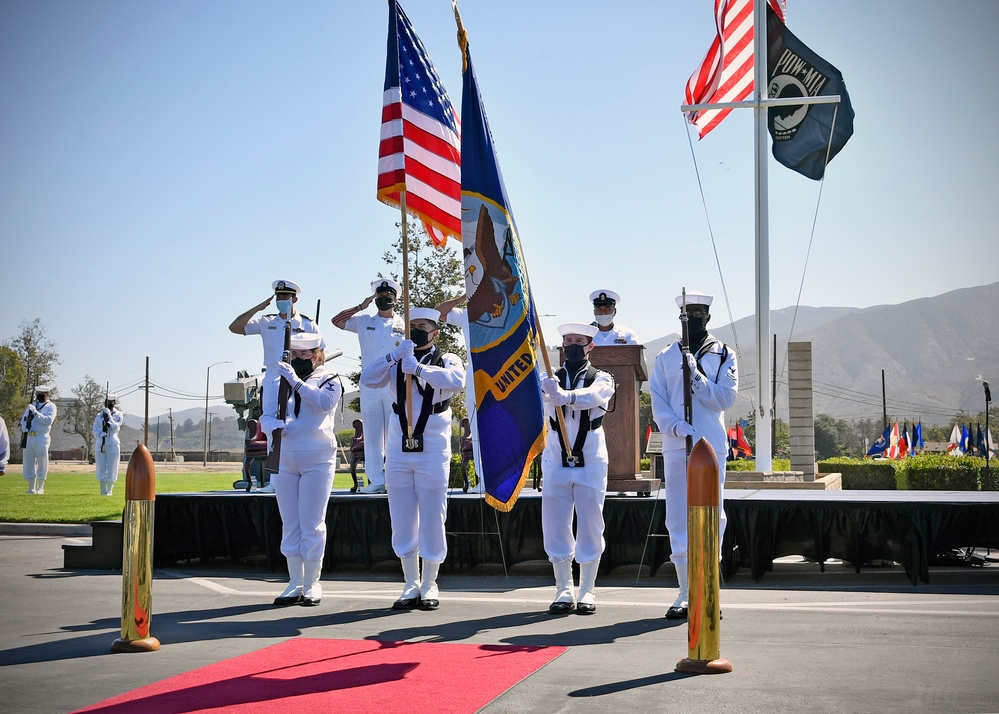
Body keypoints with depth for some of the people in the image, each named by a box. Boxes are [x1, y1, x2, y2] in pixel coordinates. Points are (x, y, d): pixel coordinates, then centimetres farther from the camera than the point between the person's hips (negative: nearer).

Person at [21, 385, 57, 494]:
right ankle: (31, 488, 10)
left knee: (42, 463, -3)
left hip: (42, 438, -5)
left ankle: (40, 488, 5)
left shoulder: (51, 406, 1)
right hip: (28, 437, 5)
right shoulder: (32, 405, 18)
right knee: (28, 463, 4)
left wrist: (35, 412, -16)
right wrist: (25, 429, -3)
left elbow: (48, 421, -13)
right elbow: (23, 419, 16)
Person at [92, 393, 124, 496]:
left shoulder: (119, 415, 5)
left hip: (112, 444, -2)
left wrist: (109, 417, -14)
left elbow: (115, 427, -9)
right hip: (100, 444, 2)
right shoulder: (99, 416, 11)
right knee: (101, 468, 0)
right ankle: (103, 491, 6)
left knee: (111, 468, -2)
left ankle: (109, 490, 6)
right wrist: (100, 434, -13)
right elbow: (95, 431, 8)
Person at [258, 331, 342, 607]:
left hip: (317, 460, -4)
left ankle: (312, 584, 4)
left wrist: (296, 381, -24)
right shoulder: (279, 380, 13)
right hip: (283, 461, 4)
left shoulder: (329, 379, 3)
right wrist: (273, 425, -16)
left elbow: (324, 402, -19)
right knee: (290, 525, 6)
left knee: (312, 524, -3)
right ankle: (295, 584, 12)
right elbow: (264, 415, 6)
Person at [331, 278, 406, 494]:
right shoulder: (364, 322, 13)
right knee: (372, 435, 2)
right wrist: (361, 306, 0)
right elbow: (336, 320, 4)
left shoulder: (404, 325, 9)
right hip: (369, 385, 2)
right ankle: (376, 481, 6)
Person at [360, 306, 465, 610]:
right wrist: (394, 355, -16)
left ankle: (429, 586, 12)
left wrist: (418, 369, -27)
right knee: (403, 521, 7)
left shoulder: (447, 360, 3)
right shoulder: (396, 362, 11)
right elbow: (367, 379, -6)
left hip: (432, 452, -3)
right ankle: (411, 586, 17)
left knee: (432, 520, 0)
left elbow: (456, 381, -20)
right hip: (398, 451, 3)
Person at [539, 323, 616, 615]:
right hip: (556, 462, 2)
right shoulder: (550, 378, 10)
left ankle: (587, 591, 9)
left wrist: (564, 395, -42)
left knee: (590, 526, 1)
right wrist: (548, 389, -39)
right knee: (555, 526, 1)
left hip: (591, 462, -2)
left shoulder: (602, 379, 3)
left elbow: (592, 396, -21)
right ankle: (564, 590, 11)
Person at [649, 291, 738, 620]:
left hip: (712, 446, -1)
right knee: (678, 519, 0)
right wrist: (680, 429, -12)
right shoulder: (665, 357, 13)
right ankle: (686, 593, 6)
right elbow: (658, 402, 4)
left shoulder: (724, 355, 10)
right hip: (676, 447, 1)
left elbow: (727, 397, -2)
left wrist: (695, 375, -12)